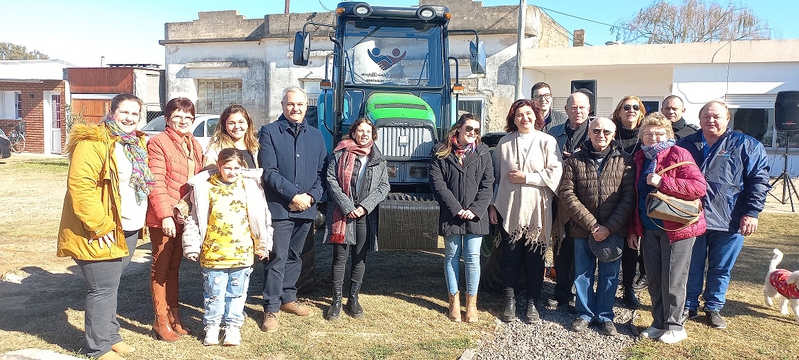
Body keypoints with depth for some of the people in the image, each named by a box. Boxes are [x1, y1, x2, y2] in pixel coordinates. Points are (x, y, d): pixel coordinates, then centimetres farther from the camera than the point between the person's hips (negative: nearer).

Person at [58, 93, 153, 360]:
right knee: (103, 288, -1)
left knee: (111, 285, 19)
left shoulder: (137, 143, 13)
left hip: (128, 229, 8)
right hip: (101, 233, -8)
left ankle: (111, 335, 32)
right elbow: (80, 185, -23)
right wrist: (100, 225, -24)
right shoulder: (93, 142, -16)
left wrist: (141, 220, 16)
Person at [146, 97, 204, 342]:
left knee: (174, 266, 16)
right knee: (161, 268, 4)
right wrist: (165, 214, -20)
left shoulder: (194, 145, 13)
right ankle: (161, 322, 13)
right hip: (163, 218, -7)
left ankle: (173, 315, 27)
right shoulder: (158, 143, -9)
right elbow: (156, 182, -15)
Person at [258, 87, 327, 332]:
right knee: (277, 259, -3)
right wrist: (293, 196, -15)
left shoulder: (316, 135, 13)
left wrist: (312, 196, -7)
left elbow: (322, 172, 10)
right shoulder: (269, 132, -2)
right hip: (279, 208, -5)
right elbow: (269, 172, -10)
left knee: (294, 256, 16)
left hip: (306, 209, 5)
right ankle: (271, 308, 7)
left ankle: (288, 298, 31)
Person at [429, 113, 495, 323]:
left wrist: (475, 210, -11)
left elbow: (487, 185, 1)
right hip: (450, 215, 0)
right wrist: (456, 209, -13)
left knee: (472, 258, 1)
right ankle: (454, 302, 19)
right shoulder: (441, 154, 1)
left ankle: (471, 303, 13)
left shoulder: (483, 154, 5)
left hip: (475, 216, 1)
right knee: (452, 256, 8)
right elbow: (437, 184, -6)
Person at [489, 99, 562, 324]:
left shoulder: (547, 142, -1)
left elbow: (555, 174, -9)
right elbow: (496, 175, 10)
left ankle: (532, 303, 20)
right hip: (509, 210, 2)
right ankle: (510, 301, 20)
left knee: (535, 258, 6)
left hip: (536, 211, -1)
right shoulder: (504, 143, 6)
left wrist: (526, 177, -10)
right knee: (510, 257, 6)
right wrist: (493, 204, 6)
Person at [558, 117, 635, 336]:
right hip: (582, 229, 0)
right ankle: (585, 314, 26)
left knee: (609, 274, 10)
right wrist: (591, 224, -14)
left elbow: (629, 197, -5)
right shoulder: (575, 161, 0)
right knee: (583, 273, 10)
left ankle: (605, 316, 25)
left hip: (613, 231, 0)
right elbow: (567, 194, -6)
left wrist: (609, 227, -13)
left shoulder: (624, 161, 0)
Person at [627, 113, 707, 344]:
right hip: (648, 229, 6)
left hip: (677, 227, -6)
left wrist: (662, 182, -25)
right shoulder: (640, 158, 10)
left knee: (672, 280, 1)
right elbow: (635, 196, 14)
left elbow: (699, 186, -19)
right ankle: (659, 323, 24)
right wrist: (633, 229, 12)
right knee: (654, 280, 11)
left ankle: (675, 326, 15)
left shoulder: (679, 155, -8)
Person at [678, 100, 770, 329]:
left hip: (728, 221, -1)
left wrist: (752, 212, -11)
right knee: (691, 267, 10)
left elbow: (759, 180, -3)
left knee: (721, 269, 11)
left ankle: (714, 308, 27)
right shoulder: (686, 145, 8)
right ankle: (689, 306, 25)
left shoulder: (746, 145, 2)